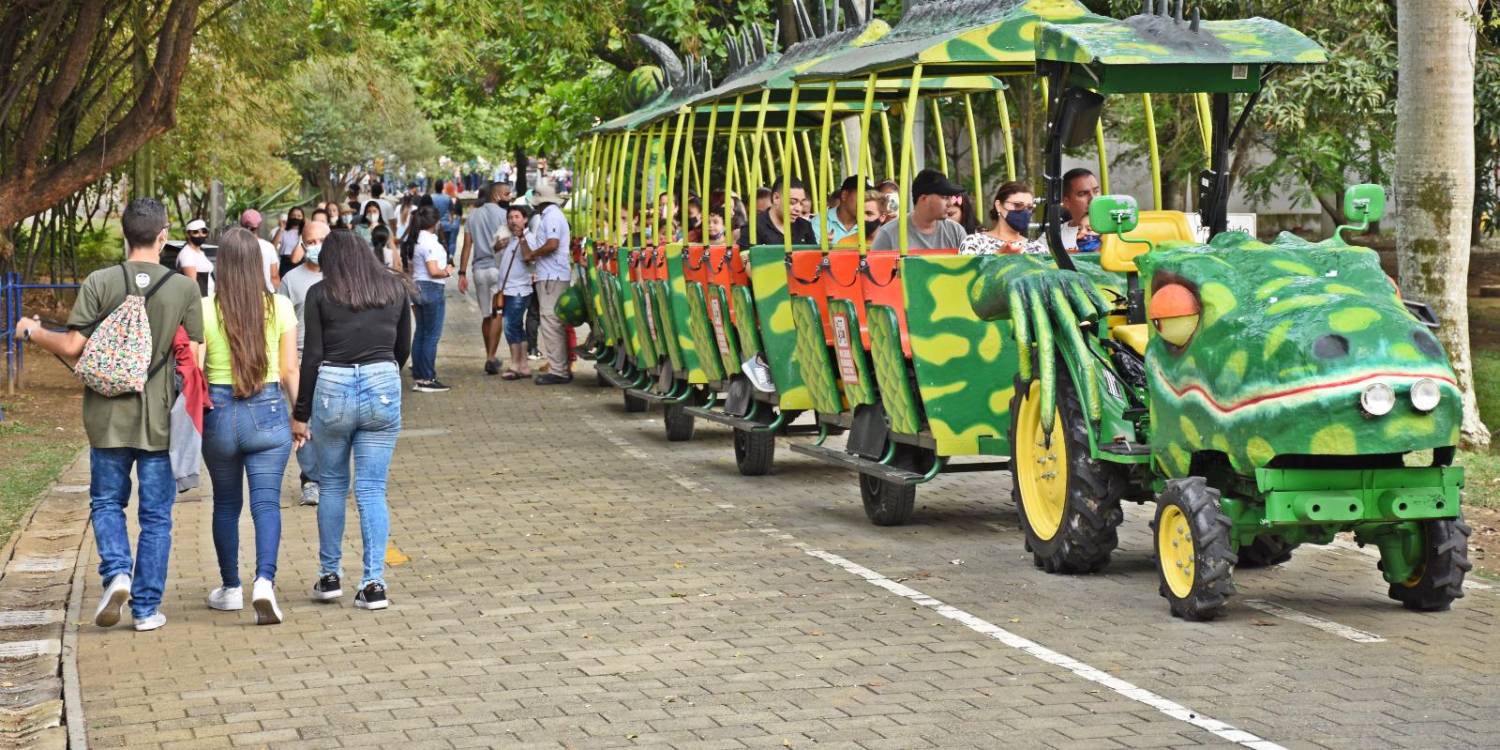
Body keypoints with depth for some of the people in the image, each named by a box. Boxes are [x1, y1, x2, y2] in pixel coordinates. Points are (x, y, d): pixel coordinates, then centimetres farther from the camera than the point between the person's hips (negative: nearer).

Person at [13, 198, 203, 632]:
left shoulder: (99, 283, -6)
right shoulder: (185, 289, -5)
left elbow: (73, 347, -8)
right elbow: (193, 358, -4)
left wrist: (32, 332, 11)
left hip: (109, 416, 0)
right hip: (161, 417, 0)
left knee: (107, 502, 17)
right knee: (156, 514, 8)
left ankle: (117, 572, -6)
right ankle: (147, 608, 9)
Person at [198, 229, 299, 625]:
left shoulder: (205, 310, -6)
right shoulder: (280, 307, -3)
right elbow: (289, 371, 1)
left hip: (220, 411, 0)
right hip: (268, 410, 0)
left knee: (226, 503, 16)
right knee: (266, 502, -1)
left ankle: (231, 589, 25)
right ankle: (264, 581, -21)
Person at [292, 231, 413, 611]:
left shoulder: (320, 293, 1)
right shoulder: (396, 289, 9)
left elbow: (312, 356, -2)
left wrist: (300, 413, 3)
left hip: (333, 388, -1)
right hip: (383, 387, 1)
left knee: (332, 486, 14)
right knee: (372, 490, 3)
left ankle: (329, 576, 20)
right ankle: (373, 583, -3)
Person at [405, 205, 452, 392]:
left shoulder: (415, 240, 11)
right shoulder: (429, 242, -17)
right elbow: (434, 271, -22)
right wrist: (446, 272, -4)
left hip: (418, 286, 9)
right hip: (432, 289, -9)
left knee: (420, 333, 13)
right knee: (432, 335, -5)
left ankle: (418, 377, 15)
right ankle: (428, 379, -4)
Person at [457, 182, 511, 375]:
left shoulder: (472, 216, 10)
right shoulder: (502, 214, -3)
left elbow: (467, 246, 7)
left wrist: (462, 273, 7)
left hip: (479, 269, 5)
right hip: (497, 267, -5)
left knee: (486, 315, 14)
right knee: (497, 314, -6)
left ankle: (490, 357, 21)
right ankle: (491, 357, -15)